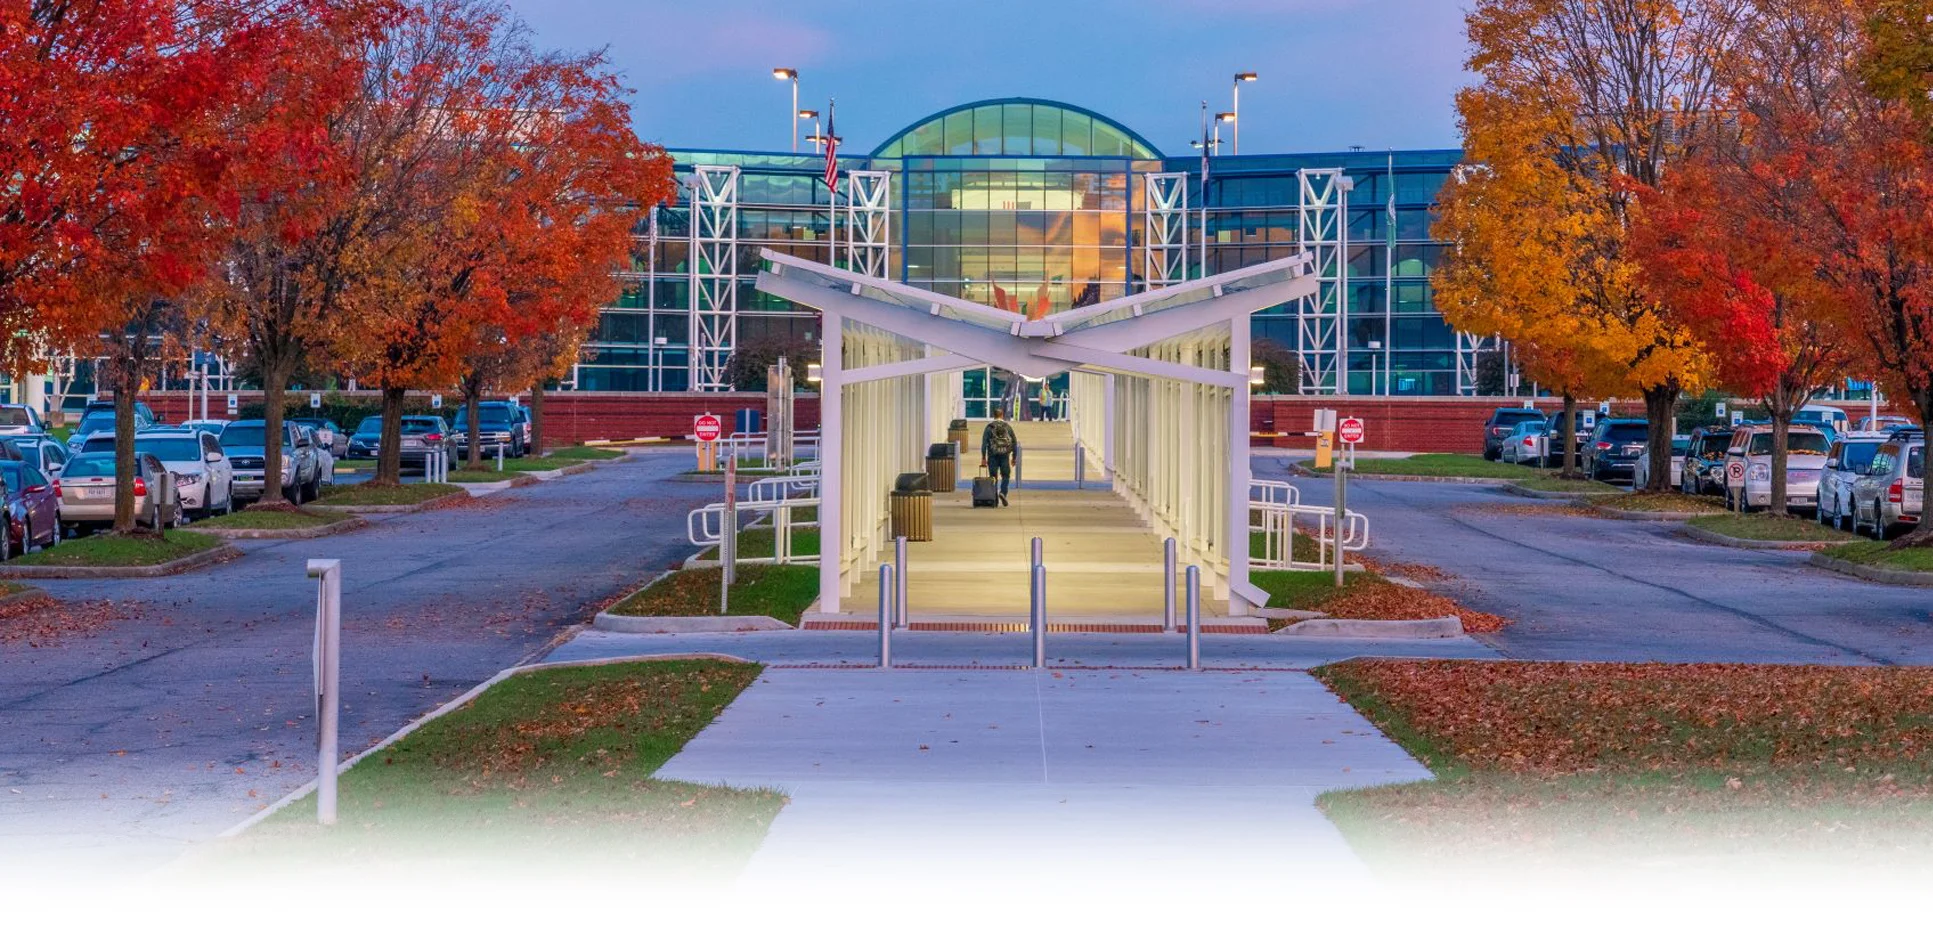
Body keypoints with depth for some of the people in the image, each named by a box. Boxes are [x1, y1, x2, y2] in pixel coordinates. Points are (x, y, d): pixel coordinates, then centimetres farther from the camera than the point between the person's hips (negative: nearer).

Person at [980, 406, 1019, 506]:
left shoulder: (989, 427, 2)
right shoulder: (1008, 426, 5)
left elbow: (984, 443, -3)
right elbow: (1014, 442, 6)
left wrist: (983, 458, -2)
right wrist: (1014, 457, 14)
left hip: (992, 455, 0)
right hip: (1005, 455, 0)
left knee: (993, 476, 7)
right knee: (1005, 475, 8)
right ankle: (1003, 492, -14)